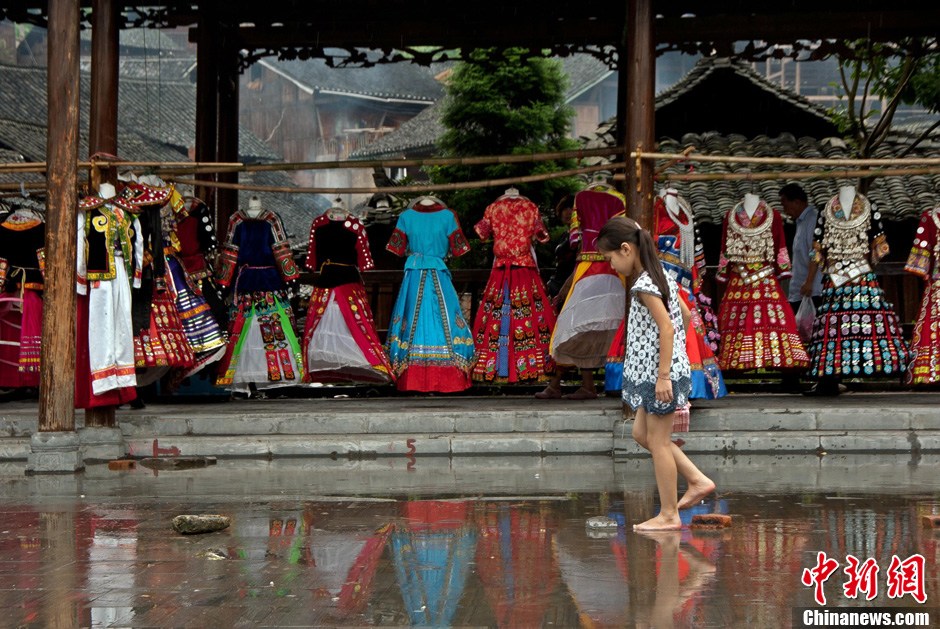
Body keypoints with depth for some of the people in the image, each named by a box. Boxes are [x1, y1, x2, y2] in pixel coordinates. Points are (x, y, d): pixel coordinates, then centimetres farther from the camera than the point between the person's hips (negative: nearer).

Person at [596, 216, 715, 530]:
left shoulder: (644, 285, -19)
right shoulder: (660, 277, 11)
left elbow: (666, 327, -25)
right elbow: (686, 315, 18)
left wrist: (663, 375, -24)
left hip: (659, 372, -10)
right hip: (654, 370, 10)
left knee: (658, 441, -1)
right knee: (642, 433, 17)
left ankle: (669, 515, 7)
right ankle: (697, 480, 18)